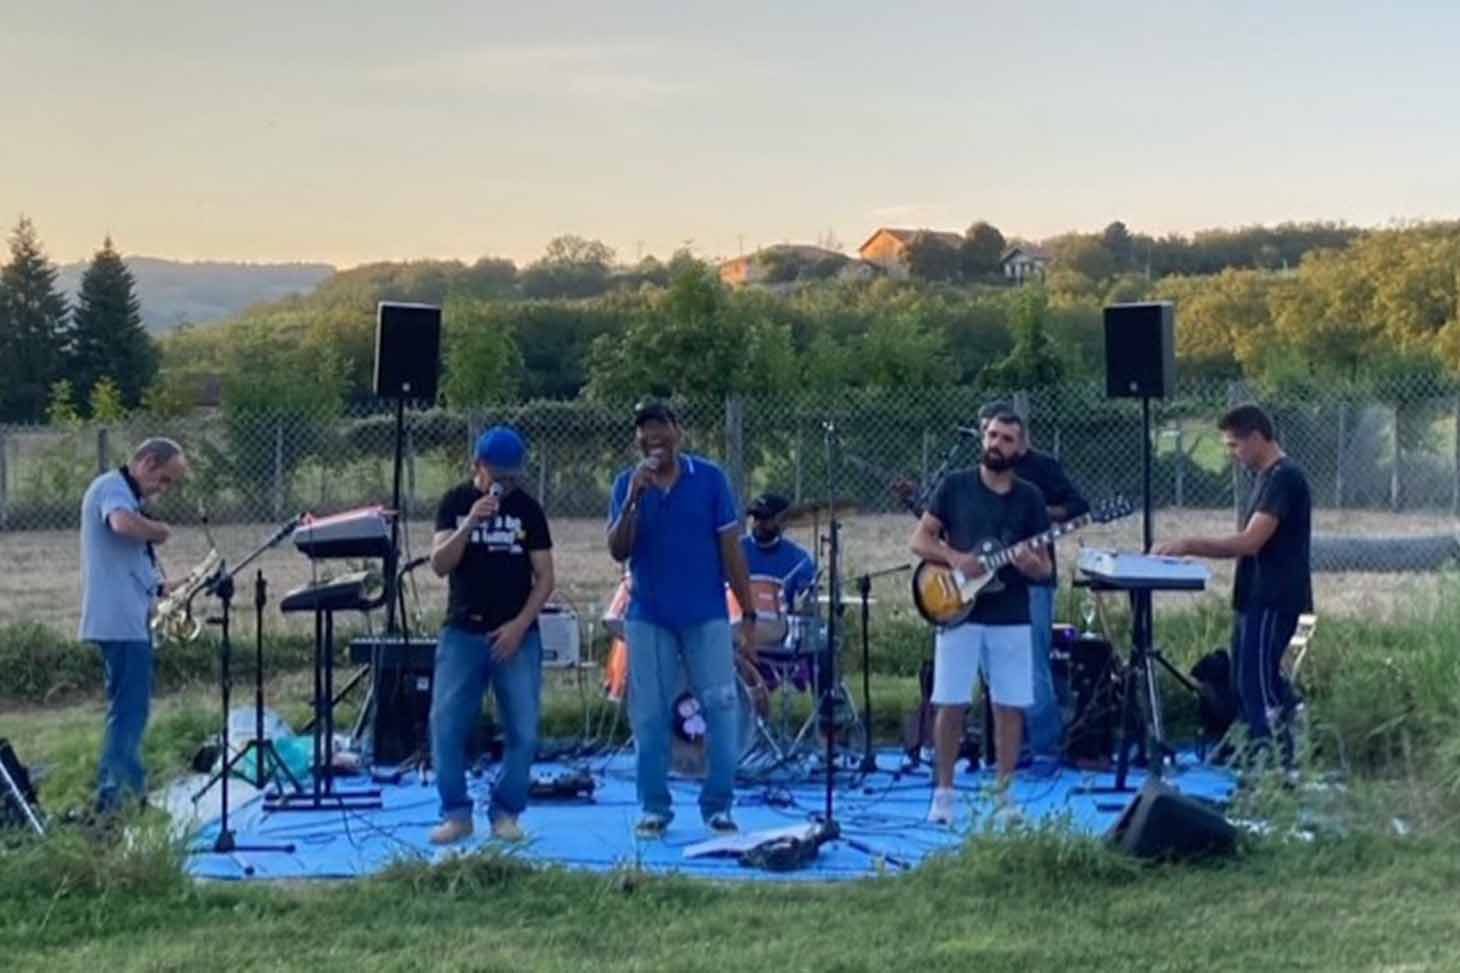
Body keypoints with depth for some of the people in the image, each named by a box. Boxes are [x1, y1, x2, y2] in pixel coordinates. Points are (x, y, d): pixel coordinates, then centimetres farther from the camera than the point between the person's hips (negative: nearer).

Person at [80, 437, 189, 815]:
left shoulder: (123, 493, 21)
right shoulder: (113, 488, -11)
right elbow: (124, 524, -34)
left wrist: (161, 584, 10)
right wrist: (161, 531, -15)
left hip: (127, 618, 11)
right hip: (120, 620, -11)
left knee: (128, 706, 15)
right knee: (131, 708, -12)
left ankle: (130, 785, 22)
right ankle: (113, 790, -14)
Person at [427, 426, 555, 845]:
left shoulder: (528, 509, 4)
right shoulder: (455, 503, 4)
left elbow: (545, 577, 3)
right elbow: (439, 565, -7)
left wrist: (519, 624, -9)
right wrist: (471, 523, -21)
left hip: (516, 636, 0)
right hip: (462, 633, 0)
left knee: (523, 731, -3)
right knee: (446, 727, -4)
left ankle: (506, 813, 11)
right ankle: (456, 813, 8)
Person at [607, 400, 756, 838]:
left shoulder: (709, 478, -1)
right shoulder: (627, 483, 3)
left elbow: (730, 548, 0)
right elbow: (618, 551, -5)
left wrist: (748, 614, -2)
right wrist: (633, 500, -19)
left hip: (706, 616, -1)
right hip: (649, 619, 1)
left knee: (720, 710, -2)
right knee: (650, 716, 4)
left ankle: (718, 806, 8)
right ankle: (654, 807, 14)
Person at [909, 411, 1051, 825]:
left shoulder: (1029, 498, 6)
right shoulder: (955, 485, 3)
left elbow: (1045, 568, 8)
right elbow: (920, 539, 2)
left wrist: (1032, 565, -16)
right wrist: (955, 559, -15)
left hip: (1011, 619, 2)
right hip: (959, 613, -1)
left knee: (1010, 707, 2)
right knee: (950, 704, -2)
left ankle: (1003, 795, 11)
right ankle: (944, 793, 11)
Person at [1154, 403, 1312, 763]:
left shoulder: (1285, 477, -16)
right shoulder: (1267, 477, 16)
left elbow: (1250, 541, -23)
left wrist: (1189, 544, -19)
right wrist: (1193, 550, 7)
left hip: (1272, 602, -10)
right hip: (1255, 599, 10)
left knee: (1258, 685, -8)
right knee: (1247, 682, 13)